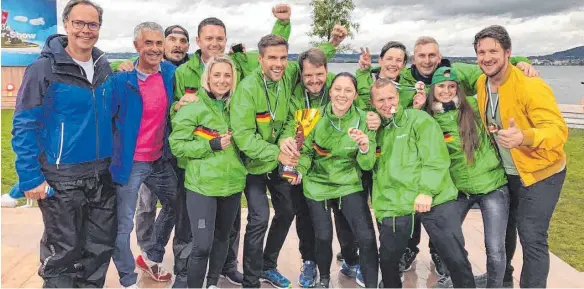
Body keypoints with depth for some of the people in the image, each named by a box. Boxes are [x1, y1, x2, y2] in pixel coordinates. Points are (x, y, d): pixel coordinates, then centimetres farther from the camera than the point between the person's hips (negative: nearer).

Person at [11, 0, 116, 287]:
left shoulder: (104, 67, 5)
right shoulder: (44, 68, -12)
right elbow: (24, 126, -13)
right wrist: (30, 178, -15)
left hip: (102, 175, 6)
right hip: (61, 179, -5)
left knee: (101, 244, 17)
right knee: (63, 251, 9)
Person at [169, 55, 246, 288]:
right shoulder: (193, 107, -8)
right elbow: (177, 145, -11)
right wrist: (212, 145, -17)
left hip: (232, 183, 5)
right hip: (202, 185, -5)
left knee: (222, 237, 18)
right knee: (202, 245, -8)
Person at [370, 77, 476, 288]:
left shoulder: (419, 120, 2)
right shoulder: (376, 129, 16)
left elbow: (436, 159, -8)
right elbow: (374, 169, 21)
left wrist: (427, 191, -18)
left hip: (434, 200, -4)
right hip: (394, 204, 4)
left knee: (456, 258, -2)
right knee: (388, 259, 15)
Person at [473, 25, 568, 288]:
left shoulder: (531, 86, -25)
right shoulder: (481, 84, -3)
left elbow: (558, 130, -33)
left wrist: (524, 137, -51)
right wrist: (490, 132, -2)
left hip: (539, 172, -7)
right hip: (506, 172, 7)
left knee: (532, 238, -7)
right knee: (503, 228, 20)